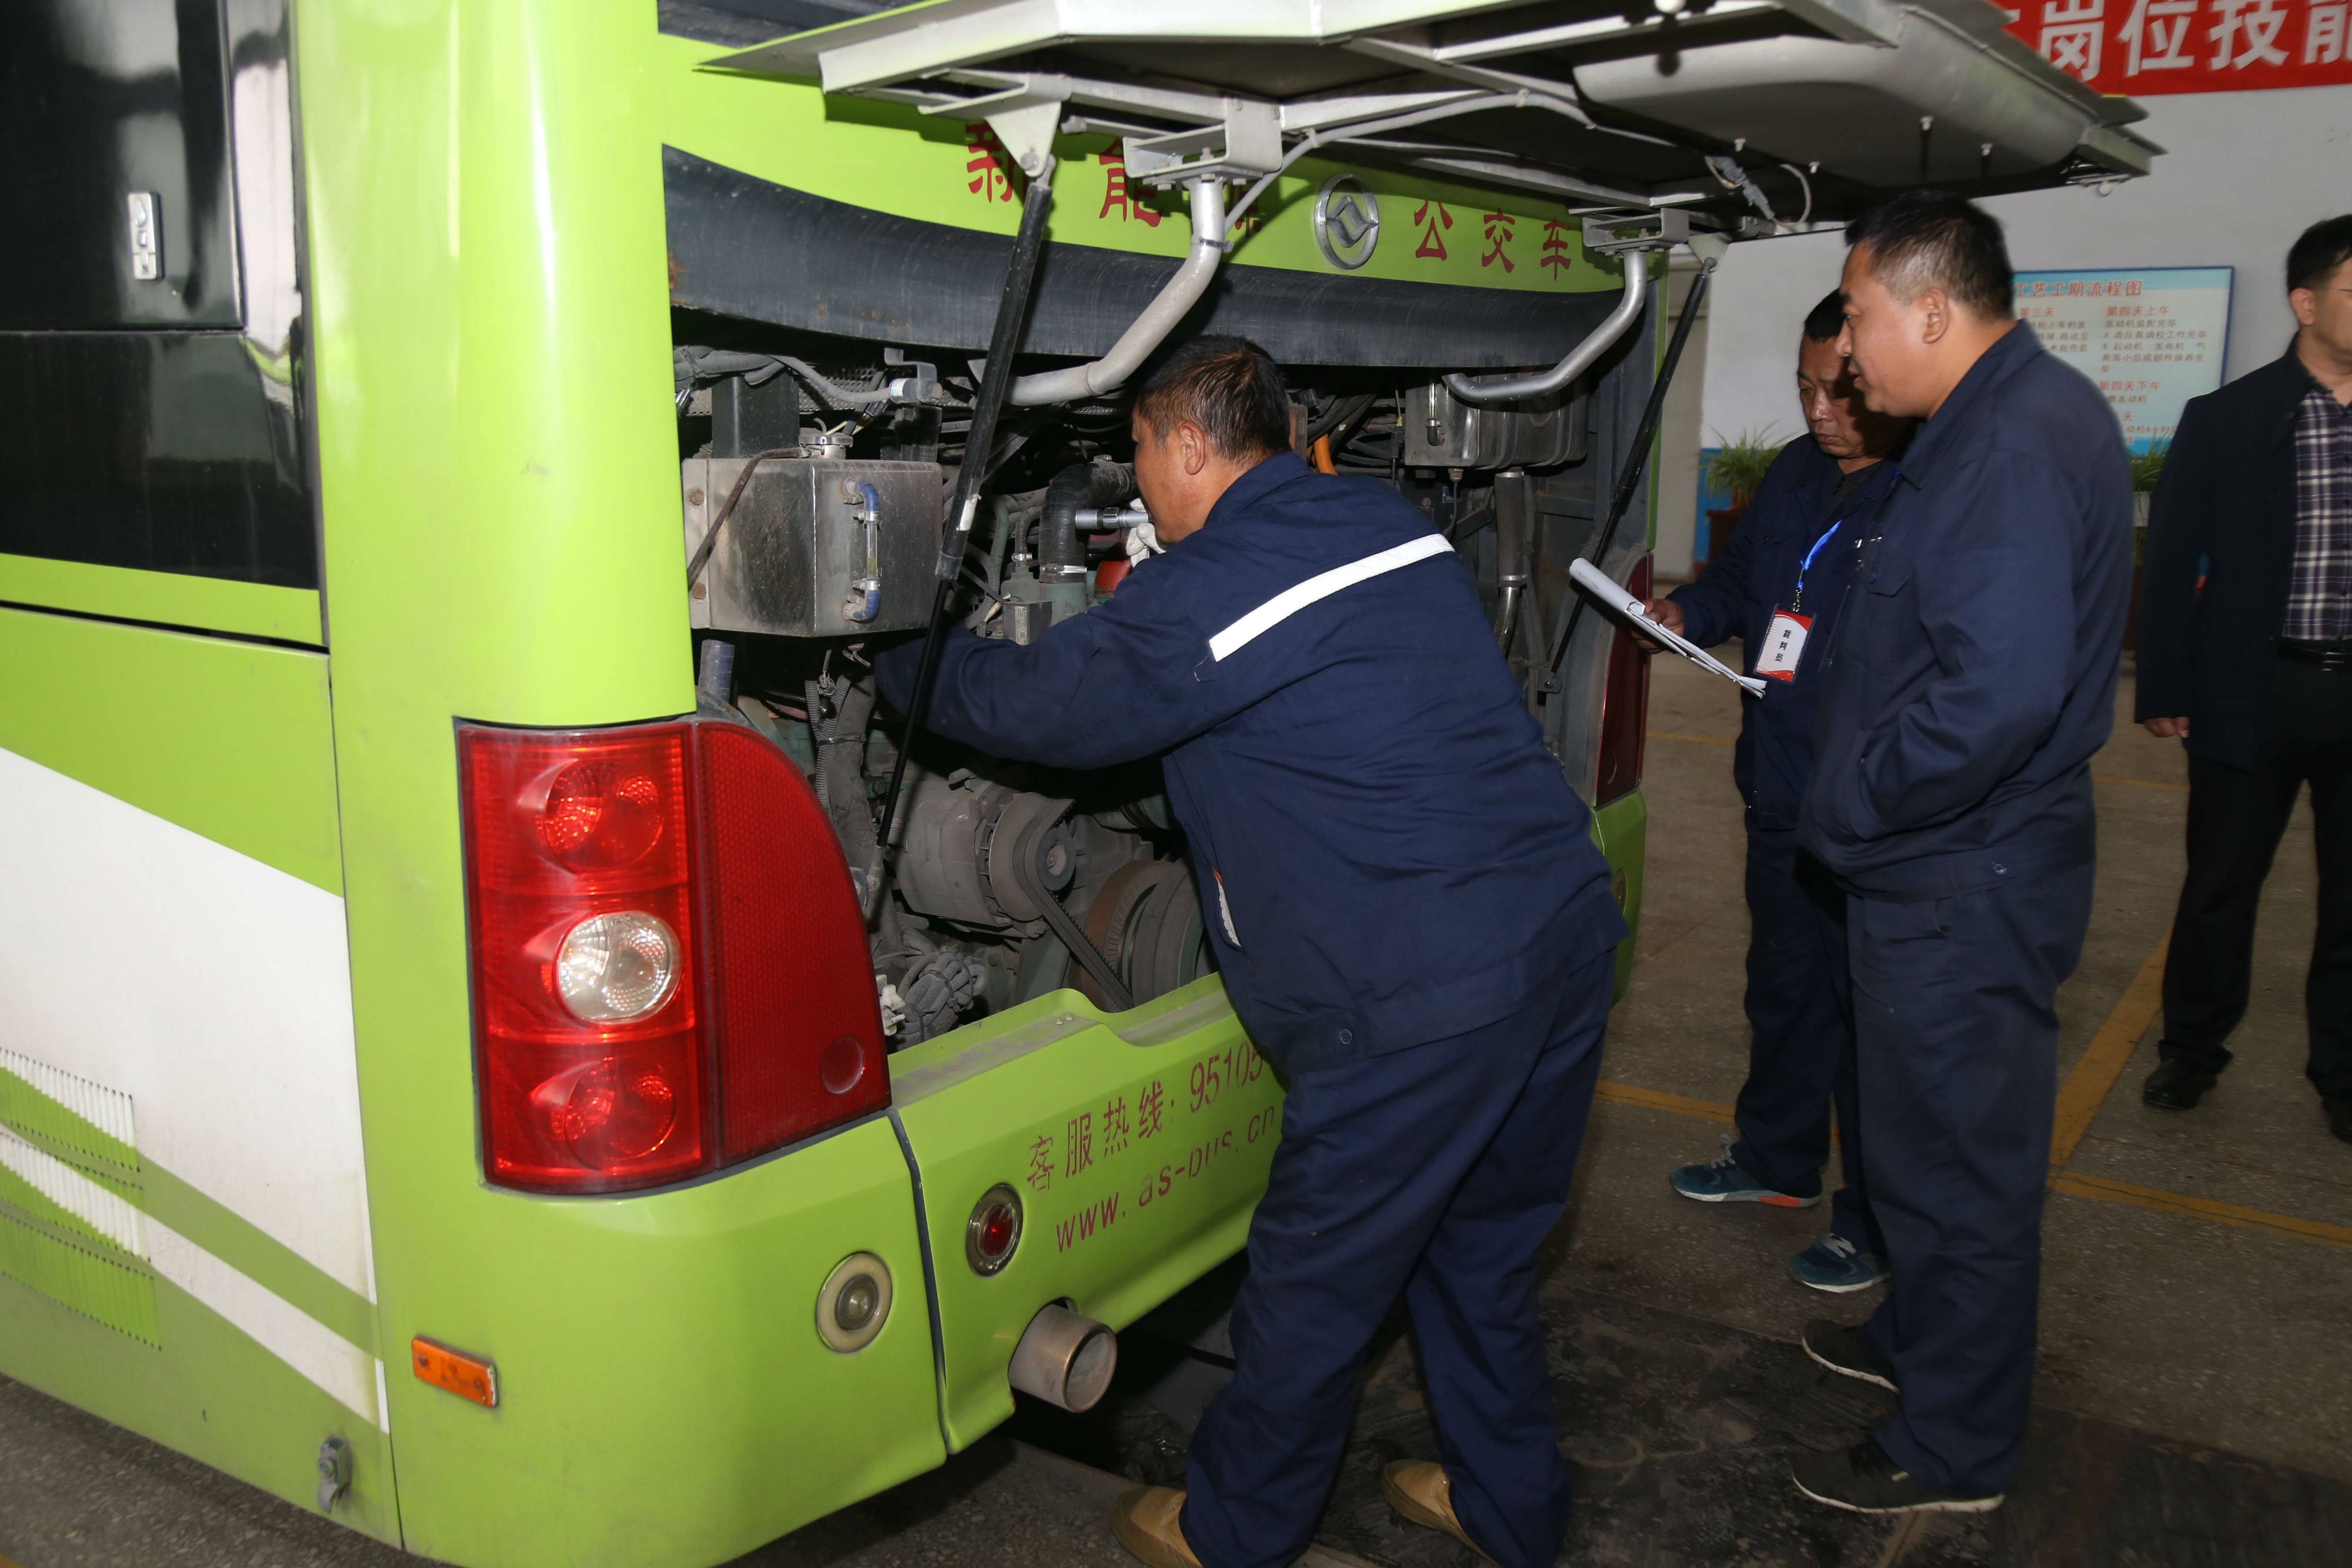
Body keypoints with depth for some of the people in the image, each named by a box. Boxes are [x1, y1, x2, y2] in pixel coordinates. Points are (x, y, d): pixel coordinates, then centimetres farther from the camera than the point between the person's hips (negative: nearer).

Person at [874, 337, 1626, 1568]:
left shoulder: (1201, 594, -11)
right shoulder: (1394, 525, 14)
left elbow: (1034, 704, 1)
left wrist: (900, 658, 18)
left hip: (1423, 993, -8)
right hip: (1568, 925, 9)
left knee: (1313, 1281, 10)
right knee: (1476, 1245, 25)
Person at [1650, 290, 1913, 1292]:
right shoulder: (1795, 474, 9)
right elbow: (1740, 576, 23)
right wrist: (1687, 612, 5)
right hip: (1782, 797, 9)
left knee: (1874, 1017, 5)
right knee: (1783, 988, 24)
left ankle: (1877, 1225, 22)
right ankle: (1777, 1161, 44)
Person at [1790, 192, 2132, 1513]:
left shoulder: (2012, 447, -24)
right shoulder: (2021, 414, 11)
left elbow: (2000, 692, -34)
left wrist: (1849, 812, -21)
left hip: (1963, 886, -11)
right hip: (1956, 869, 11)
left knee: (1957, 1158, 5)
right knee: (1944, 1140, 25)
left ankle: (1955, 1452, 22)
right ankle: (1923, 1339, 46)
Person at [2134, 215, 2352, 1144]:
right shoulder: (2227, 421, -4)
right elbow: (2171, 562, -2)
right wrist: (2163, 692, -5)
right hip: (2257, 691, -2)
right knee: (2220, 886, 9)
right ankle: (2191, 1051, 26)